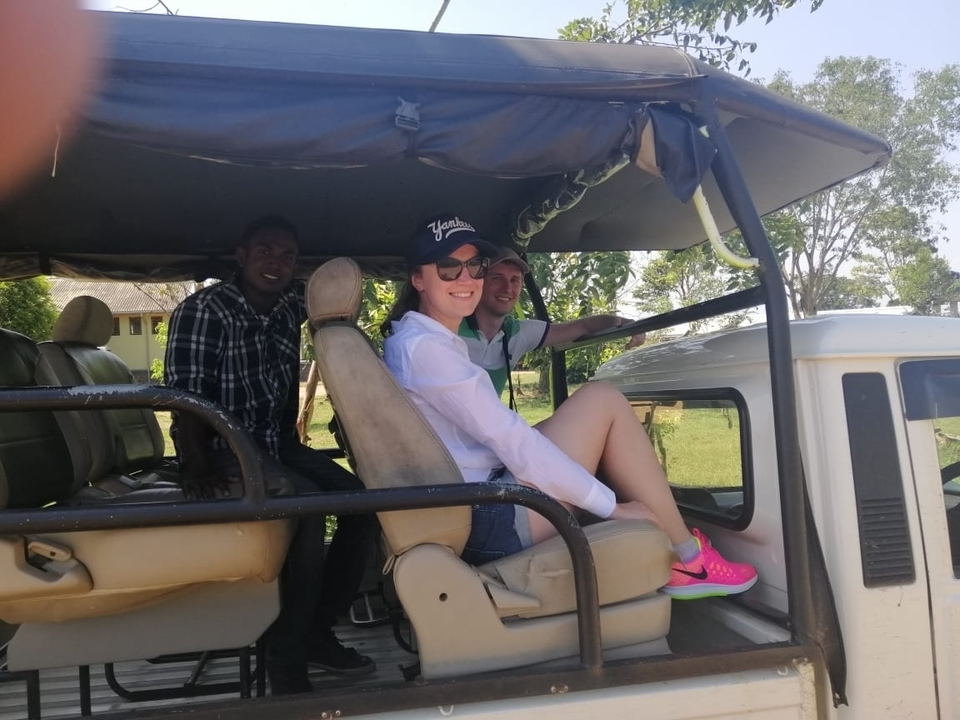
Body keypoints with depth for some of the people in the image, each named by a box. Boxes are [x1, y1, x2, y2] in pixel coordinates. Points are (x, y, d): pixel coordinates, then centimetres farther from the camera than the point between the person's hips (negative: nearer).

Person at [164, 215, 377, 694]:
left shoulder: (291, 305, 5)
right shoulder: (202, 311, -14)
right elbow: (185, 398, -18)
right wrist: (198, 470, -29)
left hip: (275, 443, 7)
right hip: (223, 449, -7)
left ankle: (317, 629, 4)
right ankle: (286, 658, -18)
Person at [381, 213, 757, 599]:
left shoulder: (436, 343, 18)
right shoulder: (422, 346, -15)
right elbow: (508, 438, -20)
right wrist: (611, 505, -16)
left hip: (474, 515, 10)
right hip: (491, 519, -10)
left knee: (599, 415, 14)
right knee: (602, 401, -7)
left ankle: (667, 556, 9)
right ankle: (687, 557, 2)